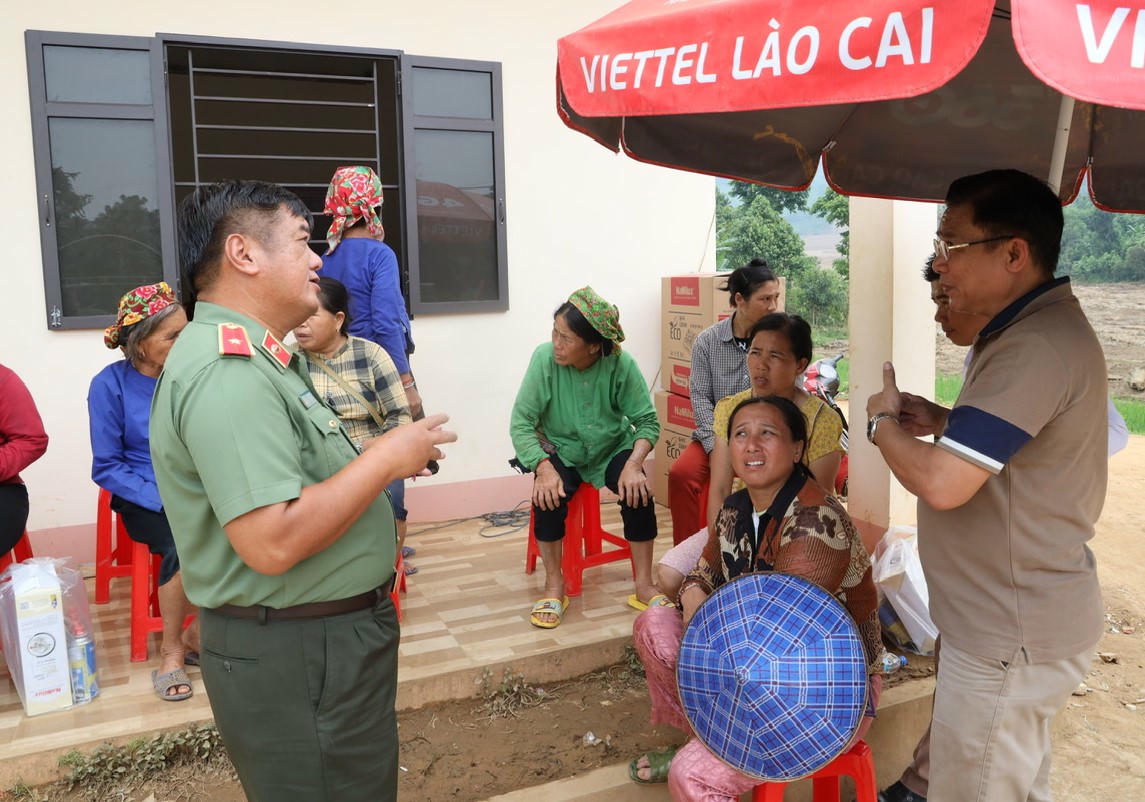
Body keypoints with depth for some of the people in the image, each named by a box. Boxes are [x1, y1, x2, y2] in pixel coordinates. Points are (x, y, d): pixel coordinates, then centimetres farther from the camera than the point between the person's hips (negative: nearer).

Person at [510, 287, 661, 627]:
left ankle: (644, 586, -10)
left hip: (612, 449, 1)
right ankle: (554, 586, -8)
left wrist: (633, 464, -31)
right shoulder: (545, 358, -22)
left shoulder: (622, 365, -20)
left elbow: (647, 421, -15)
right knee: (549, 494, -28)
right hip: (561, 451, 0)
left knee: (638, 491, -26)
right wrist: (544, 468, -34)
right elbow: (521, 422, -21)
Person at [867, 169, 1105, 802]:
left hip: (1010, 638, -10)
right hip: (1014, 619, 10)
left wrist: (884, 423, -12)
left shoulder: (1036, 347, -27)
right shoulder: (1038, 325, 9)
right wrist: (939, 421, 5)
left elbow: (942, 483, -31)